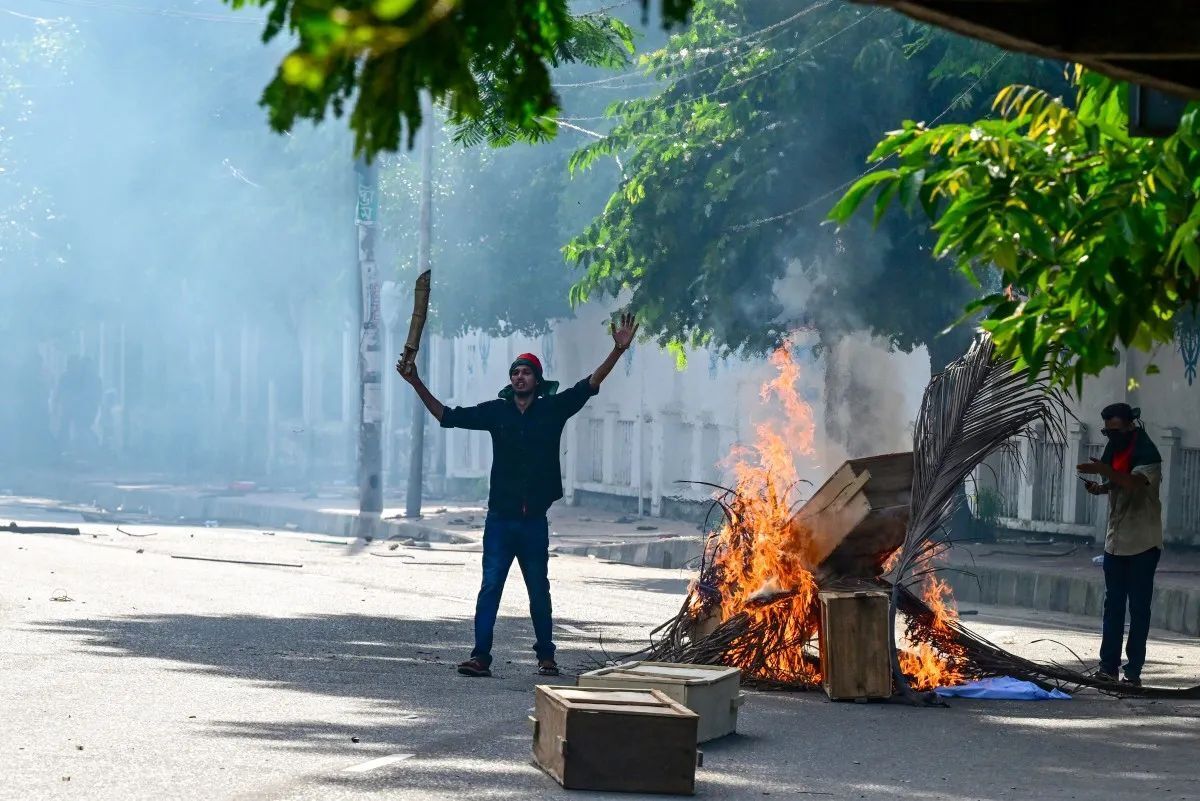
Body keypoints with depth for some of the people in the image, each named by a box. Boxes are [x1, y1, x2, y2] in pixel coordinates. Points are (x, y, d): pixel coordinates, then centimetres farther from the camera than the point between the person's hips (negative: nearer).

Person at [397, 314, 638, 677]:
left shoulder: (553, 409, 2)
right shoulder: (497, 411, 5)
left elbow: (589, 385, -3)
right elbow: (448, 416, 8)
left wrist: (618, 351, -13)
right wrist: (417, 385, 2)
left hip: (534, 520, 0)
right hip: (500, 518, 0)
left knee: (539, 590, 8)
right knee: (490, 586, -6)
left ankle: (546, 655, 19)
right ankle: (480, 656, -8)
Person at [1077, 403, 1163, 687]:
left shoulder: (1147, 454, -15)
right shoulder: (1115, 450, 10)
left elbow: (1135, 483, -34)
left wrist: (1105, 470, -46)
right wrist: (1099, 487, 2)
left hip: (1142, 544, -8)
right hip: (1116, 541, 8)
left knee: (1139, 606, -4)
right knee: (1113, 605, 7)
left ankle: (1134, 669, -3)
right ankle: (1108, 665, 9)